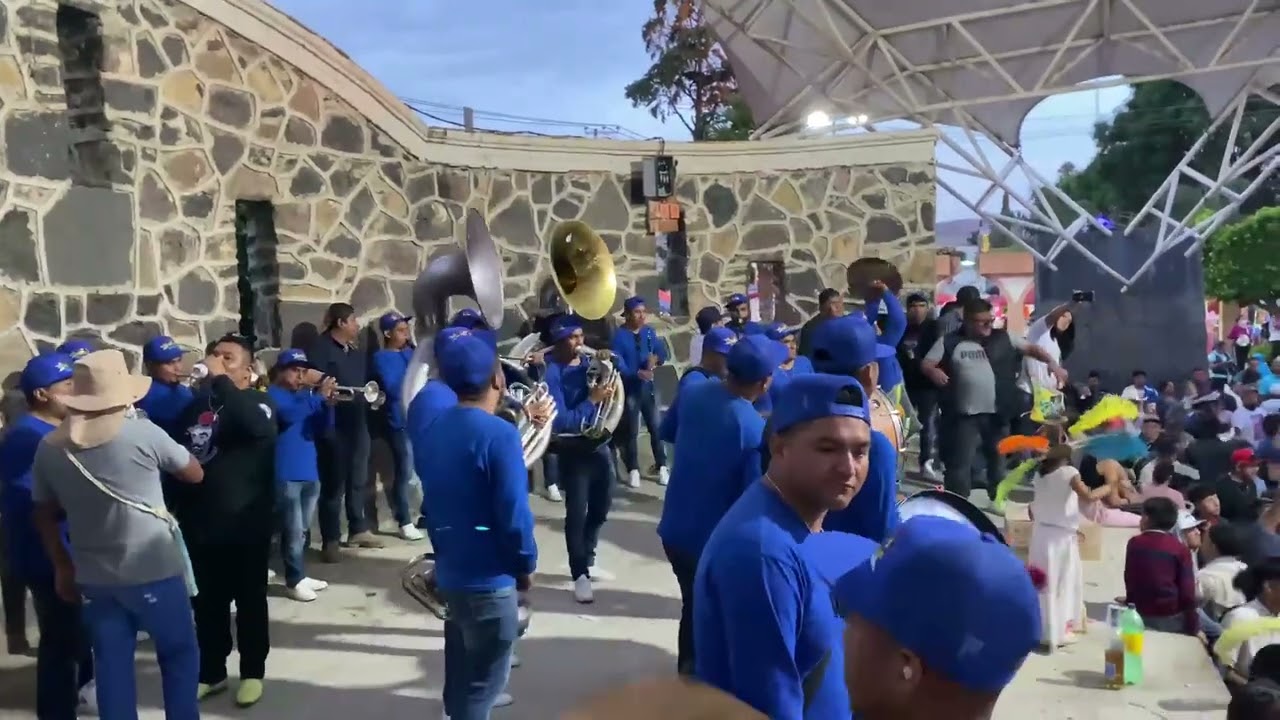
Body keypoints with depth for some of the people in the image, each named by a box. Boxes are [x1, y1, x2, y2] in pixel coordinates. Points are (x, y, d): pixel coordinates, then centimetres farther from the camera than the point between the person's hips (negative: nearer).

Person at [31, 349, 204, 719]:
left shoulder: (49, 447, 0)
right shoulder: (142, 433, -14)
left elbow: (44, 516, 7)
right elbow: (195, 474, -1)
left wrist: (62, 567, 18)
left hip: (93, 578, 4)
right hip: (153, 571, -4)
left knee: (111, 665, 12)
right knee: (180, 655, 12)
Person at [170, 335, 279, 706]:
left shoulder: (259, 403, -7)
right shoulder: (196, 404, 7)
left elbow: (258, 426, -32)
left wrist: (220, 380, -28)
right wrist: (175, 508, 8)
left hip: (247, 525, -4)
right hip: (200, 523, 4)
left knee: (250, 601, 9)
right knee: (206, 603, 15)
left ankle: (252, 672, 24)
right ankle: (211, 672, 31)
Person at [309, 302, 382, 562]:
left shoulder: (357, 353, 17)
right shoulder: (320, 349, -7)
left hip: (358, 424, 8)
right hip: (333, 426, -8)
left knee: (358, 481, 16)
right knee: (333, 485, -3)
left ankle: (358, 530, 29)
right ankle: (330, 541, 5)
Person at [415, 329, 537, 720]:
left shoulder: (434, 431, 3)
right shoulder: (499, 433, -20)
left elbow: (432, 500, 11)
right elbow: (514, 513, -21)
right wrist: (526, 565, -5)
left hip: (450, 571, 7)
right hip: (489, 578, -7)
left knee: (462, 675, 21)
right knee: (482, 685, 6)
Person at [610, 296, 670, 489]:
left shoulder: (649, 332, 4)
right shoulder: (619, 336, -11)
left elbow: (661, 353, 4)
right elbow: (619, 365, -18)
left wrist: (656, 359, -20)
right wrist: (638, 374, -33)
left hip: (649, 387, 4)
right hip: (629, 389, -3)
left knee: (656, 427, 6)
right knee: (631, 431, 6)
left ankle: (662, 467, 16)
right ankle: (633, 470, 16)